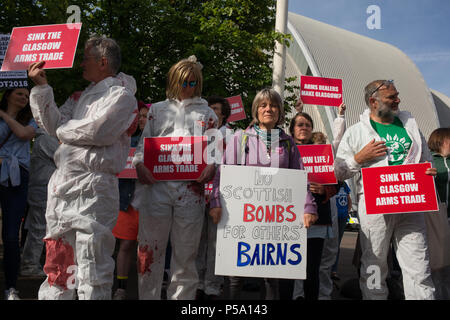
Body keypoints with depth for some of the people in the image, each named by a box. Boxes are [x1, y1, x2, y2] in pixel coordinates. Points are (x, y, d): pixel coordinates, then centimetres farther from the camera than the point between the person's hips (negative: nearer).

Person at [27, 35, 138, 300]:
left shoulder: (121, 95, -4)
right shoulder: (82, 96, 21)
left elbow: (96, 131, -18)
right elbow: (54, 124, 12)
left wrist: (64, 129, -1)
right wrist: (42, 86, 6)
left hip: (93, 185, -8)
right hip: (63, 181, 8)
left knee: (92, 259, -5)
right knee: (57, 257, 13)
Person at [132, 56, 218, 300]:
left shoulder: (206, 113, 17)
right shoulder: (157, 109, 19)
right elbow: (143, 143, 14)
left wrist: (211, 166, -9)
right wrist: (139, 164, -5)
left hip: (191, 186, 0)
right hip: (156, 184, 0)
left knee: (185, 251, 2)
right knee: (150, 247, 0)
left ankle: (181, 297, 12)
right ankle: (148, 297, 10)